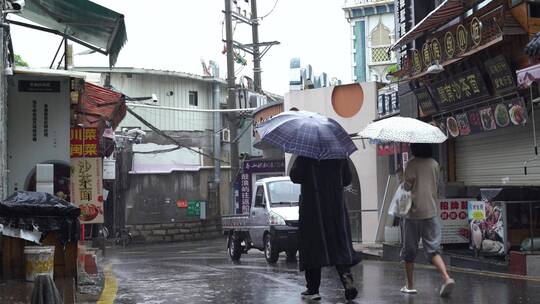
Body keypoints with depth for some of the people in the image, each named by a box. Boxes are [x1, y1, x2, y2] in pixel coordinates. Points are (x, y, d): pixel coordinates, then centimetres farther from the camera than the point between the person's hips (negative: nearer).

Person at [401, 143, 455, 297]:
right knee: (433, 249, 3)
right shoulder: (434, 164, 5)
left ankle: (410, 285, 16)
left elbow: (407, 186, -12)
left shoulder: (411, 164, -9)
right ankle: (446, 278, -18)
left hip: (413, 213, -3)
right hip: (431, 212, 3)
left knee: (409, 251, 10)